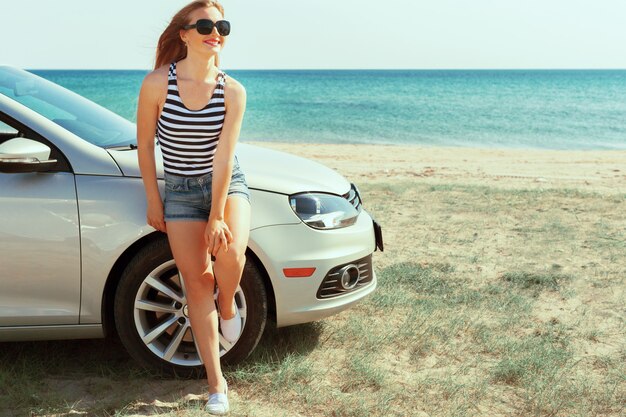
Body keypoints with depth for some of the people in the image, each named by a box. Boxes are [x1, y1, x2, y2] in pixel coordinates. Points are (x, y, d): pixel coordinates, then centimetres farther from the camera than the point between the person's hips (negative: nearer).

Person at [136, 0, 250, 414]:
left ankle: (228, 305, 9)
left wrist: (216, 218, -20)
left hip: (228, 184, 0)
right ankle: (216, 384, 12)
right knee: (197, 283, -1)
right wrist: (153, 201, -1)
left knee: (230, 252, -29)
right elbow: (145, 145, -5)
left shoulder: (232, 91, -14)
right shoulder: (157, 83, -15)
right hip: (180, 191, 0)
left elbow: (223, 157, -18)